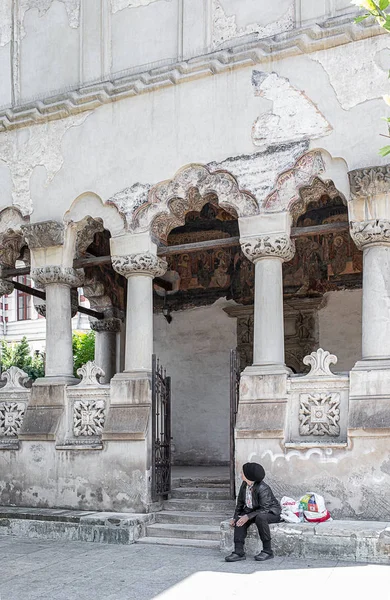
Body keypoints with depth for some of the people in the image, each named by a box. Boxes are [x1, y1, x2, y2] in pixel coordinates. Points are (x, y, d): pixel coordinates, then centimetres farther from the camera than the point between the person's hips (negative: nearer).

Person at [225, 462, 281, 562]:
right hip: (254, 510, 7)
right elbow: (240, 502, 8)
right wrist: (235, 517, -4)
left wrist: (248, 516, -34)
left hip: (271, 512, -7)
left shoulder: (263, 489, -27)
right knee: (240, 519, -19)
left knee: (260, 517, -38)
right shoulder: (244, 485, -4)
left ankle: (268, 551, -26)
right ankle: (239, 552, -23)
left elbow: (264, 509, -28)